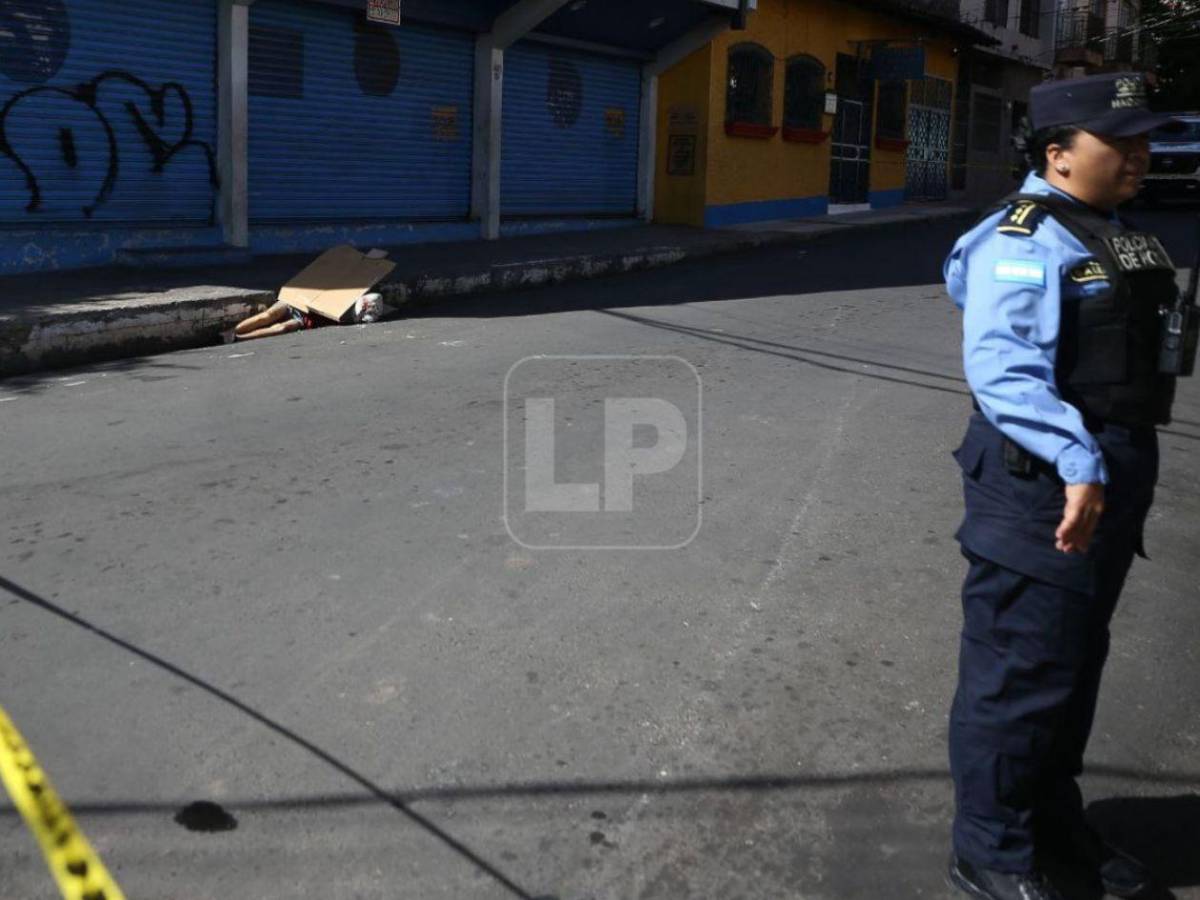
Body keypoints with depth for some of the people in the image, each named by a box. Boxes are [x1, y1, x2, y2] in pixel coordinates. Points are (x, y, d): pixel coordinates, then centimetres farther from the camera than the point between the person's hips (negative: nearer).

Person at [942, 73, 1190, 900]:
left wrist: (1120, 471, 21)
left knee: (1078, 662, 20)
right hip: (1043, 486, -10)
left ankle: (1053, 816, 37)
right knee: (1021, 671, -1)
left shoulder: (1110, 235, 16)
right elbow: (1003, 370, -29)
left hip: (1111, 478, 10)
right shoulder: (1023, 241, -16)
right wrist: (1078, 462, -37)